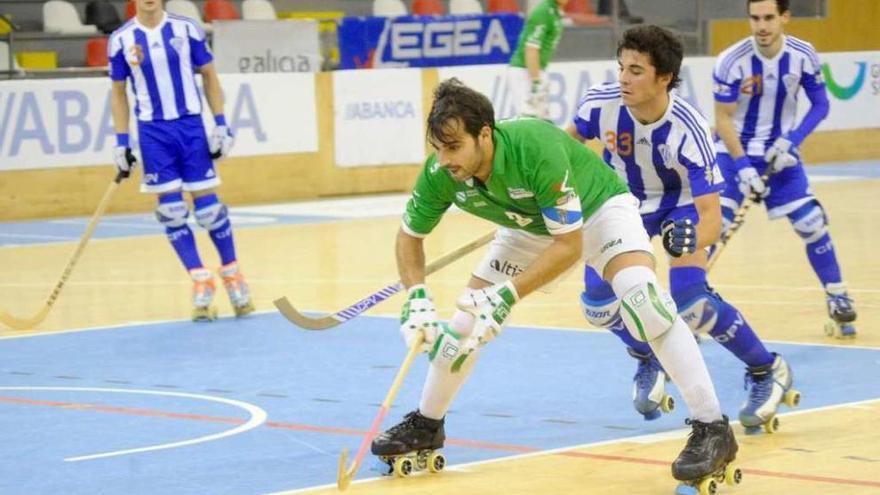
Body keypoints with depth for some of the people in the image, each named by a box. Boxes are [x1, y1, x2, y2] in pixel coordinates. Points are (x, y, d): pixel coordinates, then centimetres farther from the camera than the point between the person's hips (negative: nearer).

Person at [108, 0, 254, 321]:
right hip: (152, 132, 1)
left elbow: (209, 76, 5)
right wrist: (121, 142, 4)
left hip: (191, 126, -1)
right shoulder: (121, 40, -1)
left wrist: (221, 124, 0)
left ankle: (232, 273, 16)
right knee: (171, 210, -2)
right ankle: (201, 282, 9)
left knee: (207, 205, -2)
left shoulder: (186, 29, -3)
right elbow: (118, 92, 8)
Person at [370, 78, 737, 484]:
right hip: (531, 228, 6)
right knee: (468, 319, 1)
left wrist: (508, 294, -37)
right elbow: (409, 235, -6)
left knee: (639, 293, -31)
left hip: (598, 208, -6)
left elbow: (569, 244, -33)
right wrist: (416, 297, -23)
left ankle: (713, 428, -27)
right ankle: (426, 424, 27)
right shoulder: (439, 175, -24)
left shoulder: (536, 148, -40)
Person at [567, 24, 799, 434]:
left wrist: (691, 238, -56)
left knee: (690, 302, -22)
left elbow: (711, 217, -37)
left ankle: (767, 372, 2)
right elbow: (573, 138, -1)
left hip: (681, 203, -4)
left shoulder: (689, 131, -35)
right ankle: (649, 361, 25)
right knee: (599, 301, -9)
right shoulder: (601, 103, -27)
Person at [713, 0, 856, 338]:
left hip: (779, 152, 2)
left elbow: (820, 104, -1)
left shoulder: (803, 56, -12)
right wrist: (743, 167, -21)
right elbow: (723, 118, -14)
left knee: (811, 224, -1)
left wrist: (792, 140, -15)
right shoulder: (732, 60, -19)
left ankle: (838, 299, 16)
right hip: (734, 149, -2)